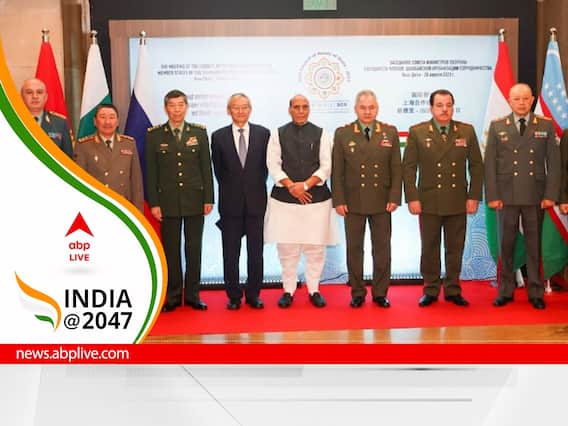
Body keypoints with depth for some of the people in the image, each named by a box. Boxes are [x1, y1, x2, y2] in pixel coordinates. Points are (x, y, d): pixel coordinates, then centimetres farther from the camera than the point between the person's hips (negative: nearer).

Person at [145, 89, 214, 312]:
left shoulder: (199, 132, 4)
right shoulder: (154, 135, 1)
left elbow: (206, 166, 4)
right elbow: (151, 171, 1)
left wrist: (208, 198, 0)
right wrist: (154, 203, -4)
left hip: (195, 200, 1)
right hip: (168, 201, -1)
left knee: (194, 249, 6)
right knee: (171, 250, 5)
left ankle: (192, 295, 16)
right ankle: (173, 296, 16)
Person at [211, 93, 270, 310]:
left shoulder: (263, 133, 3)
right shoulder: (218, 136, 2)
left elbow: (265, 165, 7)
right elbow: (218, 170, 7)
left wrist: (256, 188, 4)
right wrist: (230, 192, 6)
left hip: (256, 201, 0)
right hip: (230, 202, 0)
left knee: (256, 251, 6)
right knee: (231, 253, 5)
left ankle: (253, 294, 17)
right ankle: (233, 296, 16)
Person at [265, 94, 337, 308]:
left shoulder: (321, 134, 7)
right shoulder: (278, 134, 7)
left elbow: (326, 166, 1)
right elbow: (273, 165, 1)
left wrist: (305, 185, -11)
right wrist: (291, 186, -11)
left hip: (316, 197, 0)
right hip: (284, 197, 0)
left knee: (315, 247, 3)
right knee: (286, 247, 2)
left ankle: (314, 290, 15)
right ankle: (288, 290, 14)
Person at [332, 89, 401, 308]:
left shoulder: (390, 132, 4)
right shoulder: (342, 134, 2)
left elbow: (396, 168, 3)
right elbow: (337, 171, 0)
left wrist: (394, 197, -5)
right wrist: (339, 200, -5)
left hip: (381, 202, 1)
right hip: (353, 202, -1)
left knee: (382, 249, 7)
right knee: (354, 249, 6)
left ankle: (380, 292, 18)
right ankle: (357, 292, 18)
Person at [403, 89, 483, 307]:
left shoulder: (467, 131, 5)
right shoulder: (417, 132, 0)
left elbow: (476, 166, 7)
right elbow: (408, 167, -1)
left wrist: (474, 196, 1)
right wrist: (412, 198, -7)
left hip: (458, 202, 2)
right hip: (429, 202, -1)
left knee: (455, 248, 8)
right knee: (429, 248, 6)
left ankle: (453, 290, 21)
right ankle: (431, 291, 18)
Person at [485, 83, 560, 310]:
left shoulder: (546, 126, 5)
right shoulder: (497, 127, 4)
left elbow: (553, 162, 3)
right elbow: (490, 163, 2)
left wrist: (551, 195, -5)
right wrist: (492, 195, -5)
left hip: (535, 196, 0)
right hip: (507, 195, 0)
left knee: (534, 244, 7)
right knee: (506, 244, 6)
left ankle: (536, 292, 17)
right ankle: (505, 291, 16)